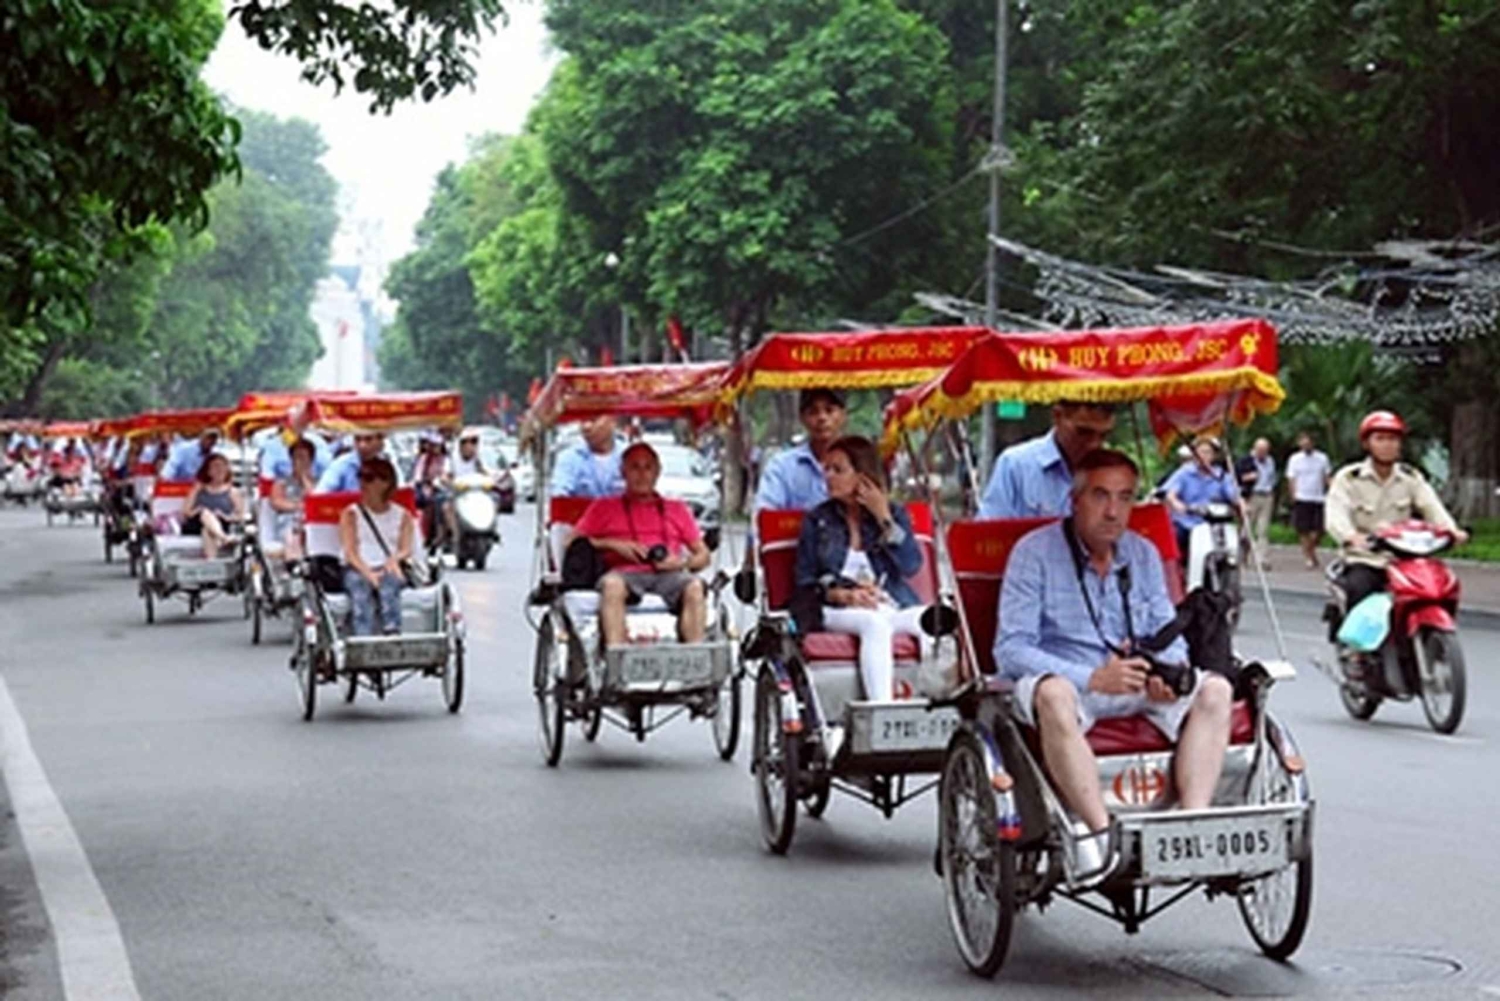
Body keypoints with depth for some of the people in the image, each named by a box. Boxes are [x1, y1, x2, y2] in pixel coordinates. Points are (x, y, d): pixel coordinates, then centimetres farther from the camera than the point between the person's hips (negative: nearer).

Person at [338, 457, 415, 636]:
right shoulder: (351, 514, 15)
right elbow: (350, 551, 1)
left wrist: (396, 558, -22)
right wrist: (367, 572, -20)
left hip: (391, 569, 1)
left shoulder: (402, 516, 18)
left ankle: (392, 632, -52)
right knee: (360, 587, -36)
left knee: (389, 580, -36)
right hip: (358, 569, -1)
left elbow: (406, 549, 5)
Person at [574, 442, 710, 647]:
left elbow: (703, 555, 22)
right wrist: (612, 544, -2)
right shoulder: (604, 508, 24)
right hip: (625, 573, -1)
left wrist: (683, 562, -1)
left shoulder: (677, 509, 28)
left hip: (668, 574, 1)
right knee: (611, 584, -37)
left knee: (694, 587, -33)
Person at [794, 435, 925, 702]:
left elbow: (911, 566, 1)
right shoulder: (817, 520, 15)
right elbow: (805, 584, 9)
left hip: (894, 608, 2)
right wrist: (843, 594, -10)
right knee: (874, 622, -38)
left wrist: (884, 518, -1)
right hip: (840, 611, -2)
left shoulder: (894, 513, 17)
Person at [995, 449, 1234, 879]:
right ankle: (1100, 831, -42)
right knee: (1054, 694, -39)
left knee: (1214, 690, -19)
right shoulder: (1034, 552, -4)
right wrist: (1092, 678, -22)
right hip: (1063, 678, -5)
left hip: (1138, 685, 5)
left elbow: (1168, 635, 14)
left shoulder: (1143, 554, 12)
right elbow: (1011, 649, -11)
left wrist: (1171, 670, -12)